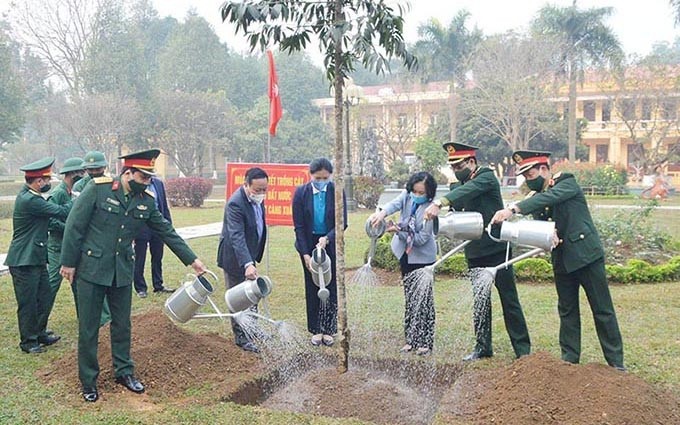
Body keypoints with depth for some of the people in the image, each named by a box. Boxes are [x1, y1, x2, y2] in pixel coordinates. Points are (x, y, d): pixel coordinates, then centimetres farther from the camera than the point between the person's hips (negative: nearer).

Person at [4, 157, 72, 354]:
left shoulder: (30, 195, 8)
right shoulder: (29, 200, -23)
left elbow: (52, 209, 9)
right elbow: (61, 212, -22)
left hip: (36, 258, 10)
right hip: (24, 260, -10)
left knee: (43, 297, 17)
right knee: (28, 302, 2)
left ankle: (39, 333, 30)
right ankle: (28, 341, 14)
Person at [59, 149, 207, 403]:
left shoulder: (146, 200, 0)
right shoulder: (98, 189, -14)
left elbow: (166, 231, 6)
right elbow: (75, 226, -10)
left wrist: (192, 260, 5)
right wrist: (68, 263, -8)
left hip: (122, 272, 4)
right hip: (91, 269, -4)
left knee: (122, 325, 13)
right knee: (88, 328, 6)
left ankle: (124, 372, 30)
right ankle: (88, 381, 20)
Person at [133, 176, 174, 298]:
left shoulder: (158, 183, 6)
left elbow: (164, 205, 11)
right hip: (141, 227, -4)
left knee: (157, 258, 13)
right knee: (139, 260, 6)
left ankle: (158, 285, 25)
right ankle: (140, 288, 16)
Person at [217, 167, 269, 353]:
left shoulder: (256, 198, -2)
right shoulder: (235, 204, -30)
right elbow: (237, 237, -37)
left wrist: (252, 259, 16)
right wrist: (247, 264, -47)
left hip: (248, 254, 9)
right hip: (235, 259, -9)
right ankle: (241, 337, 14)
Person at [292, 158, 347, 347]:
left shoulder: (336, 191, -10)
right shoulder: (301, 193, -11)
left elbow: (342, 223, -8)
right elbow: (299, 226, -9)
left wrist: (327, 239, -24)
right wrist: (306, 255, -15)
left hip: (330, 244, 0)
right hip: (308, 244, 0)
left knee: (331, 287, 2)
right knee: (312, 288, 6)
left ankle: (328, 329, 14)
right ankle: (316, 330, 17)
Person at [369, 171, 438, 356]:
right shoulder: (406, 196, -6)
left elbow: (422, 238, -22)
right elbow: (395, 204, -27)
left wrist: (398, 231, -31)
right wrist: (382, 212, -49)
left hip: (423, 257, -5)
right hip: (406, 254, 5)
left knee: (424, 299, -2)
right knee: (409, 298, 12)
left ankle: (425, 342, 7)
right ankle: (411, 339, 21)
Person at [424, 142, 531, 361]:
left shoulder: (487, 177, -11)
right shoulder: (459, 185, 12)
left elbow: (468, 191, -31)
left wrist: (439, 203, -44)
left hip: (496, 249, -7)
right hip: (474, 252, 7)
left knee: (509, 300, 0)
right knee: (480, 301, 12)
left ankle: (523, 349, 9)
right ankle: (483, 347, 22)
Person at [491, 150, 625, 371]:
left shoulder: (567, 183, -10)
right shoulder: (535, 197, 8)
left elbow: (548, 198, -29)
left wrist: (513, 210, -40)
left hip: (586, 255, -6)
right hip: (562, 260, 6)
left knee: (603, 311, 3)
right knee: (567, 312, 11)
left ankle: (616, 363, 12)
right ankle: (569, 360, 20)